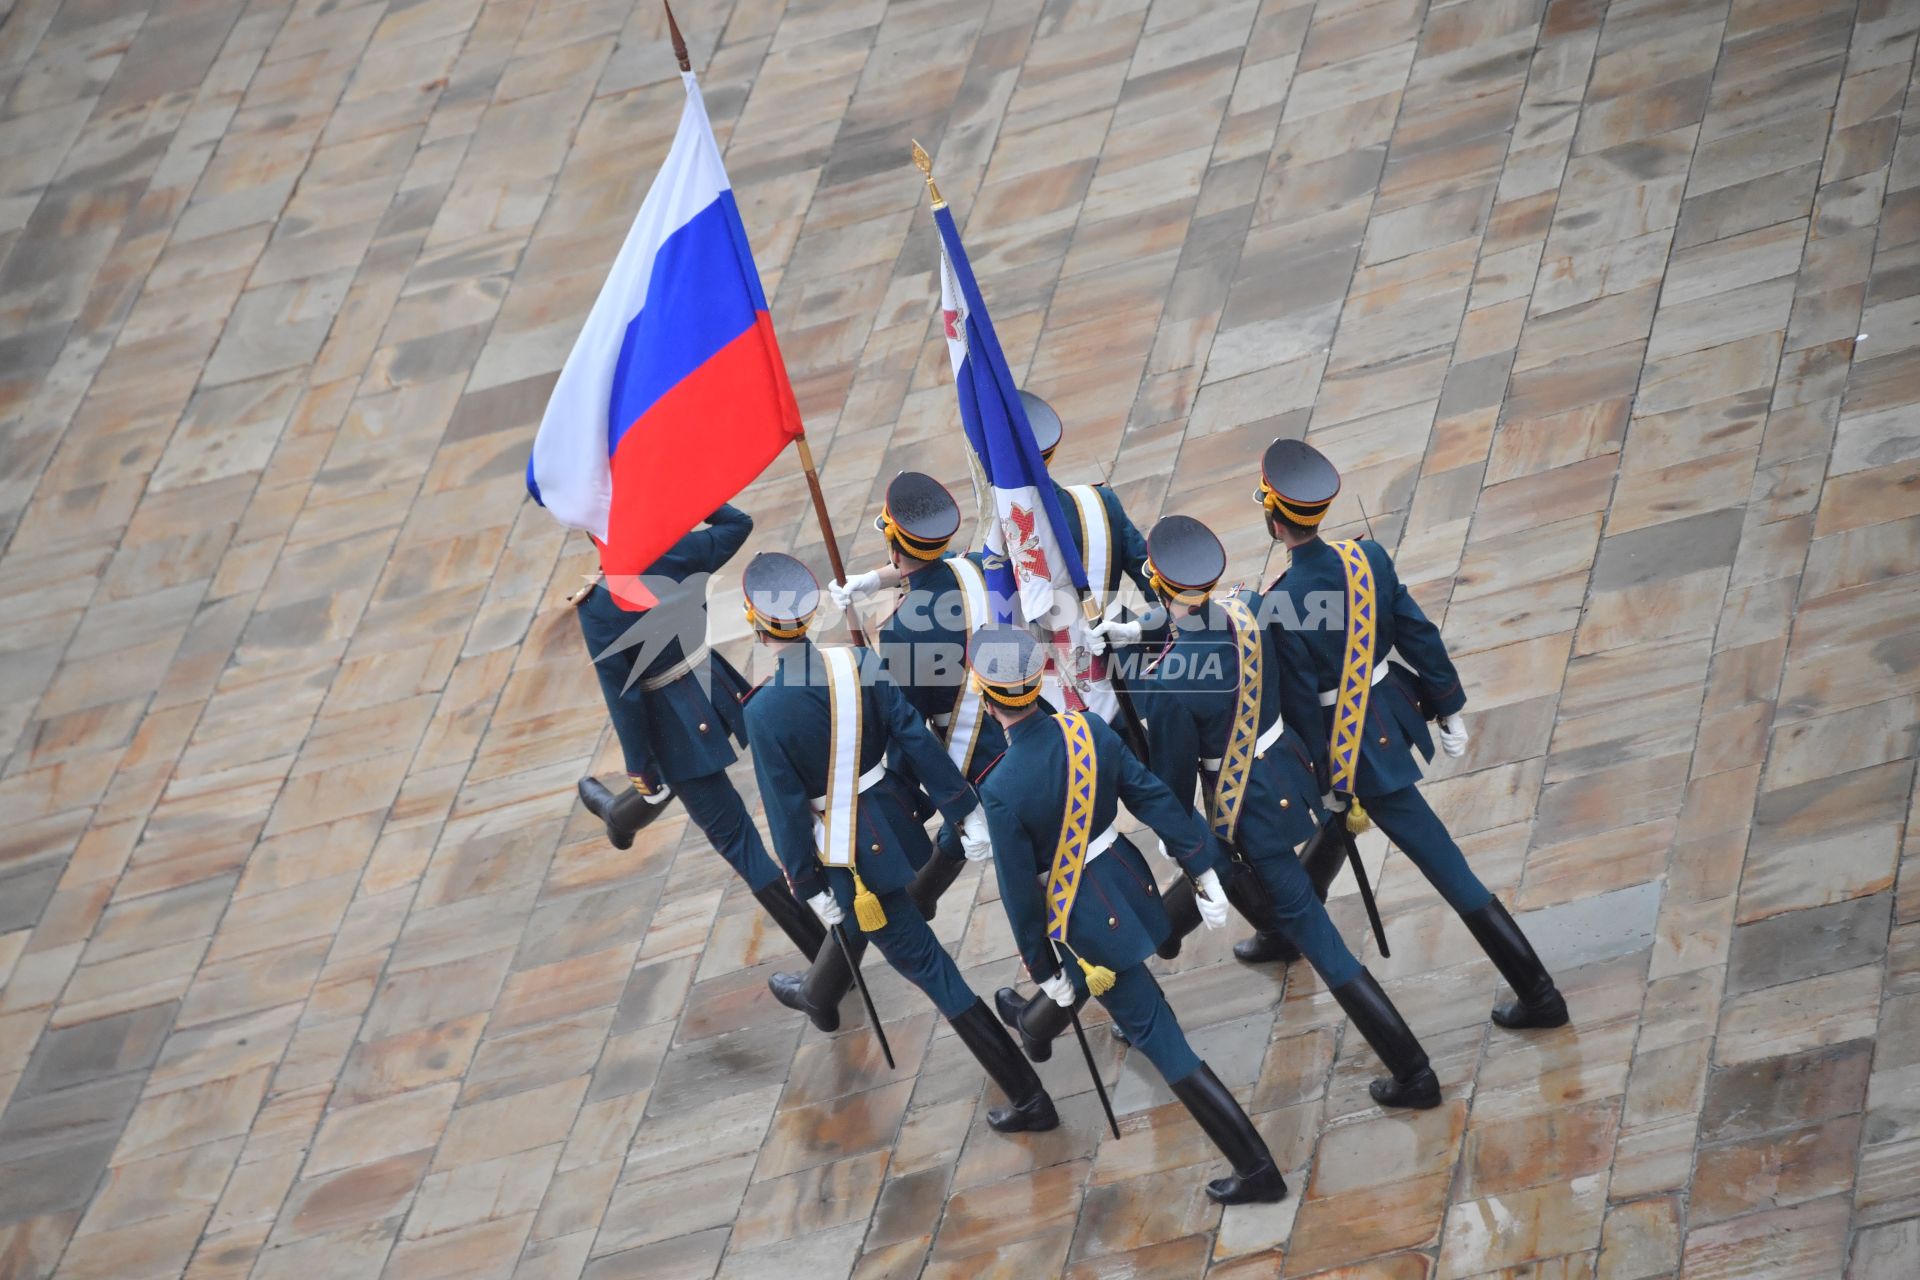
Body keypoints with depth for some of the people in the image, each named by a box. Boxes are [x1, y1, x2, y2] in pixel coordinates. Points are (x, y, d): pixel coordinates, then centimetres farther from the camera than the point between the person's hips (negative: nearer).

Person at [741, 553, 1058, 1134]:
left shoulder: (764, 712, -24)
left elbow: (786, 809, -18)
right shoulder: (859, 664, -12)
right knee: (854, 919, 35)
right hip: (892, 820, 6)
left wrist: (809, 887, -7)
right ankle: (819, 996, 68)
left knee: (927, 966, 3)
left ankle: (1028, 1097, 9)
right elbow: (918, 742, -8)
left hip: (852, 855, -6)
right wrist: (966, 813, -2)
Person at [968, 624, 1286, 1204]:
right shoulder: (1087, 728, -13)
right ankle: (1044, 1026, 73)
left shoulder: (1000, 790, -28)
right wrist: (1205, 870, -1)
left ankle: (1256, 1167, 7)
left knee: (1157, 1035, 3)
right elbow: (1154, 798, -9)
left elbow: (1019, 891, -19)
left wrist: (1043, 970, -6)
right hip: (1124, 875, 7)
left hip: (1086, 918, -7)